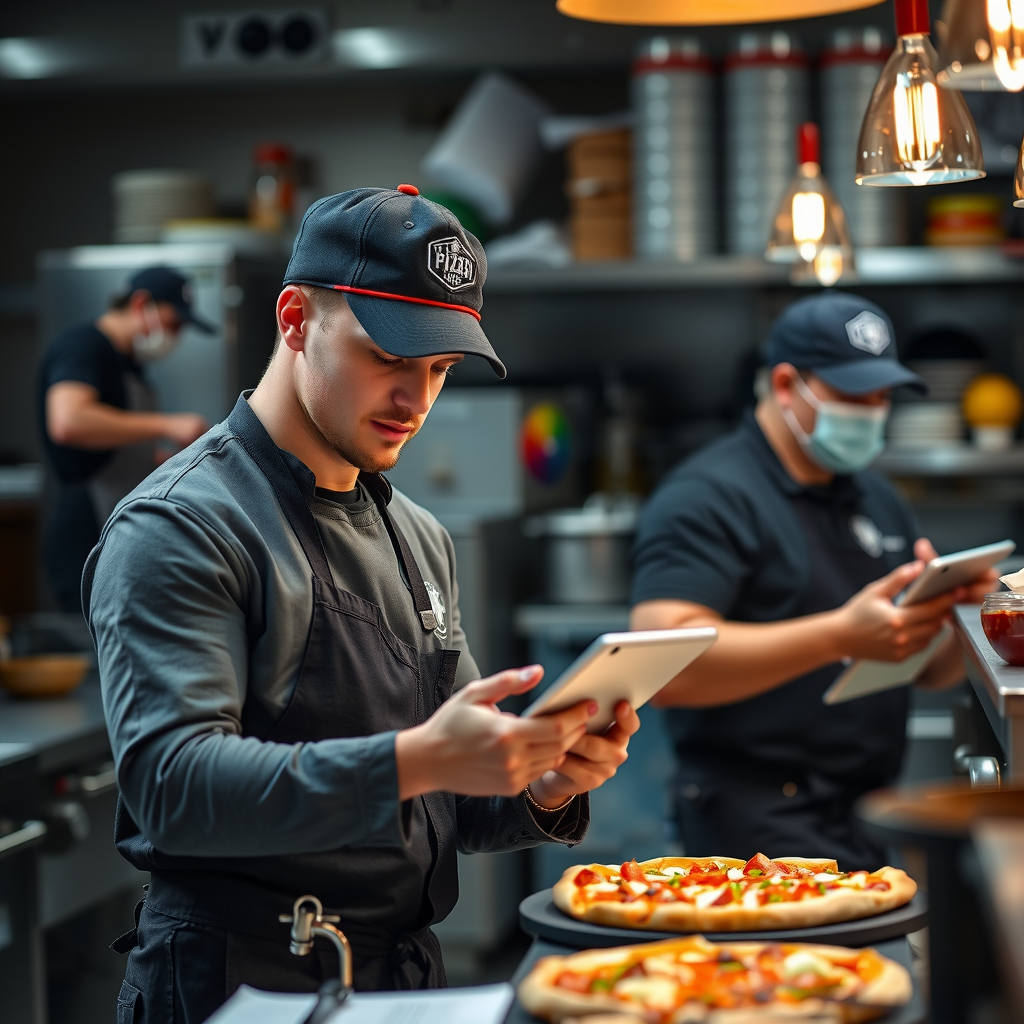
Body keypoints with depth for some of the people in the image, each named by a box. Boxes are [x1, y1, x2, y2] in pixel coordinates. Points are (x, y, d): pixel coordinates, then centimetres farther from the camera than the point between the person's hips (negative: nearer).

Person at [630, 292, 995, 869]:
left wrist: (958, 611, -1)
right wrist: (842, 635, -25)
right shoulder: (706, 498, -5)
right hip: (762, 821, -7)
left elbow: (933, 670, 24)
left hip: (876, 819, 8)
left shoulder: (880, 500, 21)